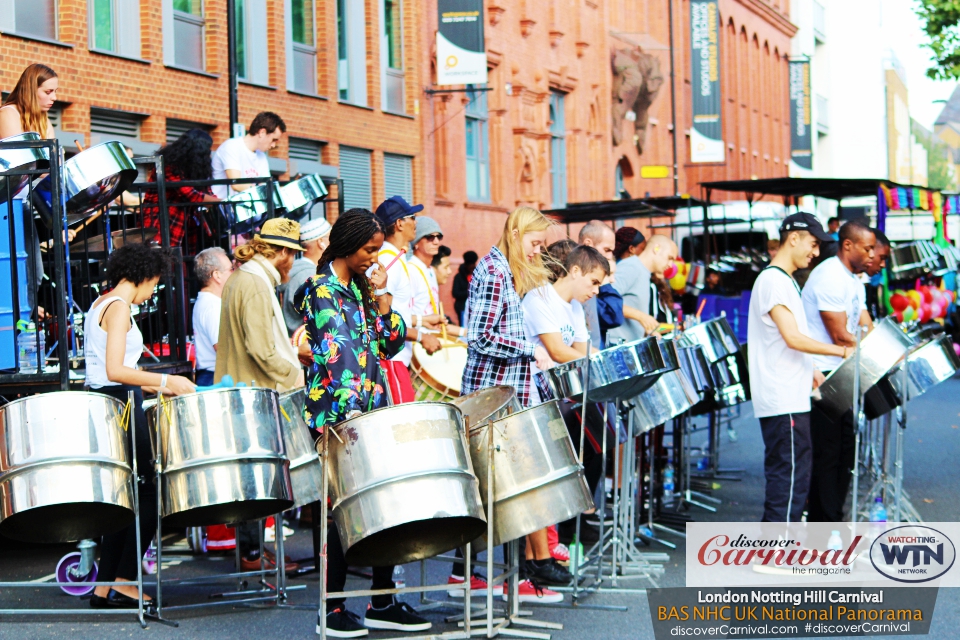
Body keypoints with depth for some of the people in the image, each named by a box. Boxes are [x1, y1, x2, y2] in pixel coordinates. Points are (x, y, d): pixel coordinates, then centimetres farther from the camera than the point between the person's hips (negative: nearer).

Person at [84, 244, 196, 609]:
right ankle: (123, 584, -4)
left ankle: (105, 587, 12)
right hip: (120, 407, -10)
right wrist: (164, 381, -19)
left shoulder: (99, 305, 19)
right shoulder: (119, 307, -11)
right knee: (148, 494, -6)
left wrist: (153, 385, 20)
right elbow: (116, 371, -21)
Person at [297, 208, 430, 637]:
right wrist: (353, 411, -32)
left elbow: (392, 343, 14)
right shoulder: (322, 291, -9)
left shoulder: (361, 288, 15)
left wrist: (381, 297, 2)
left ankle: (383, 603, 15)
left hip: (373, 413, 8)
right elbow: (337, 355, -22)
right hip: (338, 418, -8)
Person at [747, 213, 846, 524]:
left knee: (782, 473, 14)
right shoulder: (773, 280, -14)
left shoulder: (785, 281, 18)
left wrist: (813, 372, 16)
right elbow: (793, 338, -22)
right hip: (783, 402, -11)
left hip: (791, 397, 11)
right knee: (792, 475, -9)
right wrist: (842, 351, -18)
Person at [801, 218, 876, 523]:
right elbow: (840, 336, -20)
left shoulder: (853, 280, 14)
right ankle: (823, 532, 0)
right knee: (826, 454, -6)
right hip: (820, 376, -10)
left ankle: (834, 519, 21)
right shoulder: (830, 277, -17)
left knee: (846, 449, 12)